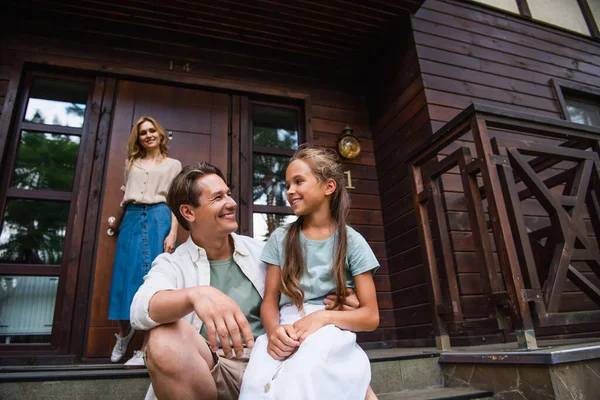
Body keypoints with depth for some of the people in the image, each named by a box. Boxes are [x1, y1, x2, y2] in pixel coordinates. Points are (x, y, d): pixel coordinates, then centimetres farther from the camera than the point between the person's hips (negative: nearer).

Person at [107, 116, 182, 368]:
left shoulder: (172, 165, 10)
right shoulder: (132, 163, 18)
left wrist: (172, 233, -9)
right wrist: (117, 222, 32)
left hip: (159, 220, -3)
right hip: (132, 221, 3)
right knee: (126, 277, 2)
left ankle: (146, 349, 0)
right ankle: (124, 332, 27)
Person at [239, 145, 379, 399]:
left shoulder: (351, 241, 2)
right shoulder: (280, 238, 9)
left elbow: (370, 316, 0)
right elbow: (269, 301, 6)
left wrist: (324, 317, -19)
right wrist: (274, 329, -18)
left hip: (333, 333, -1)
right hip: (286, 331, 2)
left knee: (303, 373, -36)